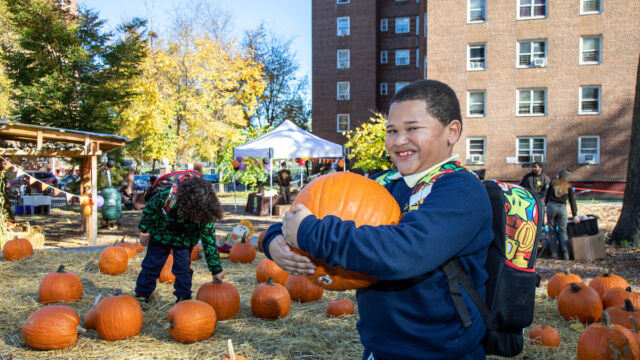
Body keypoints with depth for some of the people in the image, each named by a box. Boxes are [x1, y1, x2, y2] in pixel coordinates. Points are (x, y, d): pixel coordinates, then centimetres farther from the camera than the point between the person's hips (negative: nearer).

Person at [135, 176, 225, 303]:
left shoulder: (205, 216, -33)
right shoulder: (167, 195, -39)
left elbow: (209, 241, -23)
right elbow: (150, 208, -17)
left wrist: (216, 269, -21)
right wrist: (145, 231, -9)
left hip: (184, 241, 0)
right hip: (161, 235, 0)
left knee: (183, 269, 1)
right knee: (151, 265, 8)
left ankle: (183, 299, 17)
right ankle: (141, 295, 25)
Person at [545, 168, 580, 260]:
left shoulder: (553, 183, 6)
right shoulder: (568, 186, 7)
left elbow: (547, 196, 8)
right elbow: (572, 201, 8)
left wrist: (546, 205, 20)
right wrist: (575, 215, 10)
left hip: (551, 206, -1)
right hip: (562, 208, 1)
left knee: (552, 231, 7)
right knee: (563, 231, 6)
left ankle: (554, 253, 4)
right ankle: (565, 253, -4)